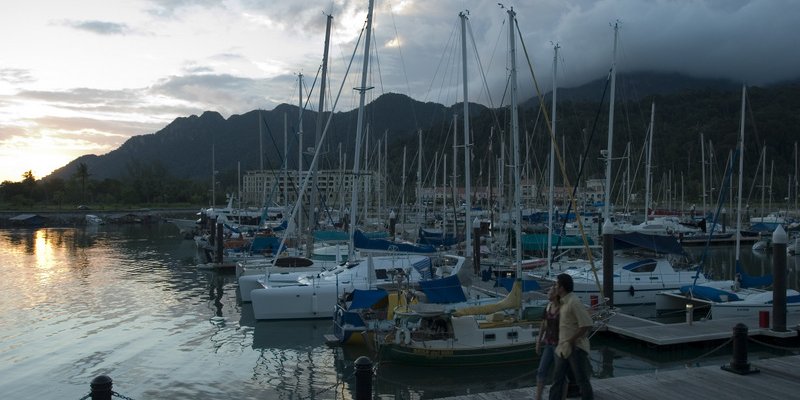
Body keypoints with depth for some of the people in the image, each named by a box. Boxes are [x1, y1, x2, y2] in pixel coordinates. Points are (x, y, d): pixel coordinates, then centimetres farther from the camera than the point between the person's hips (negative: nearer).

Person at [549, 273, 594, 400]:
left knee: (582, 379, 3)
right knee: (558, 380, 11)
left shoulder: (574, 302, -19)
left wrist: (572, 340, -17)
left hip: (576, 348, -9)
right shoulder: (563, 302, 10)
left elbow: (586, 325, -23)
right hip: (563, 347, 9)